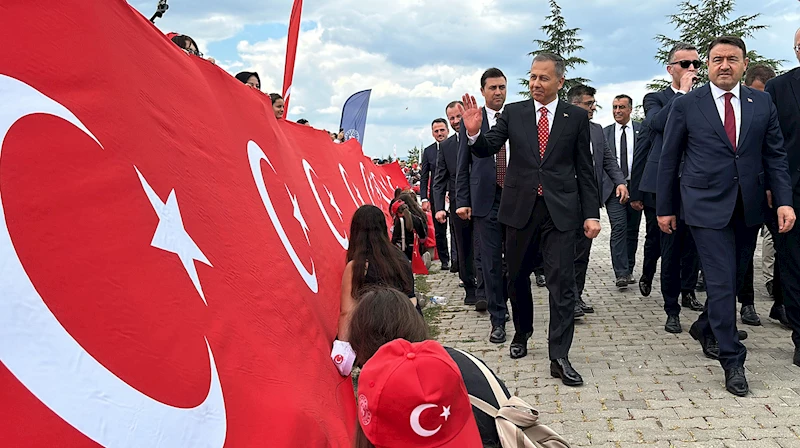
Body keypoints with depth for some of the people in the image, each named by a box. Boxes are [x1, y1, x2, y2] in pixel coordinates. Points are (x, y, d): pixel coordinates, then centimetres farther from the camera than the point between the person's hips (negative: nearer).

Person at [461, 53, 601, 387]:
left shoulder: (576, 117, 3)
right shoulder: (513, 113, 5)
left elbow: (585, 169, 4)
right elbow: (487, 150, -1)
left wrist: (591, 213, 0)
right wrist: (474, 132, -23)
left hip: (560, 210, -1)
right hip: (520, 208, 2)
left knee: (562, 283, -5)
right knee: (517, 277, 14)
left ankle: (559, 357, 2)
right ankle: (522, 333, 37)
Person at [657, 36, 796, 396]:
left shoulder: (762, 104, 7)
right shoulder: (686, 105, -2)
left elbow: (775, 157, 7)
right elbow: (668, 160, 2)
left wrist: (783, 201, -5)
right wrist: (665, 208, 2)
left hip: (748, 208, 4)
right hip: (707, 206, -4)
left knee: (735, 279, 14)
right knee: (722, 282, -6)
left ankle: (704, 328, 39)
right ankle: (732, 361, 4)